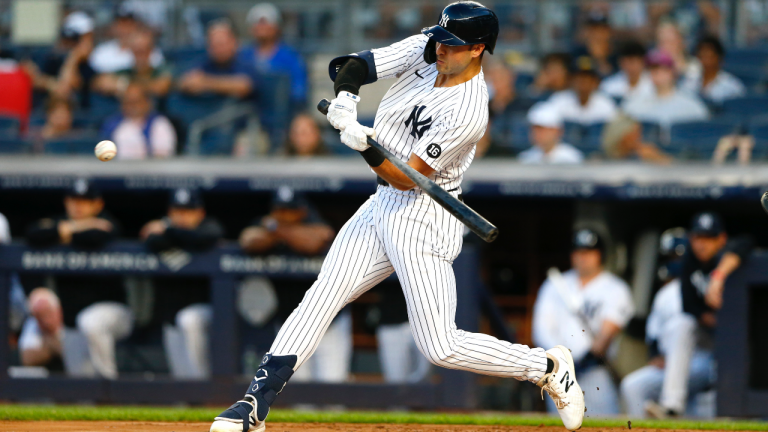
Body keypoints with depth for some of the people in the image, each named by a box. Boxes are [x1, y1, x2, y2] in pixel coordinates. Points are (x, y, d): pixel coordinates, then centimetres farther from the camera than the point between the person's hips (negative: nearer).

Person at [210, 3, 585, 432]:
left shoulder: (467, 113, -24)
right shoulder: (425, 50, -2)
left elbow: (407, 179, -23)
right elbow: (355, 65, -2)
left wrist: (366, 147, -39)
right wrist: (346, 98, -23)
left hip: (424, 217, -8)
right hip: (383, 204, 8)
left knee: (441, 346, -8)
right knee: (320, 299, -2)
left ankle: (548, 367, 11)